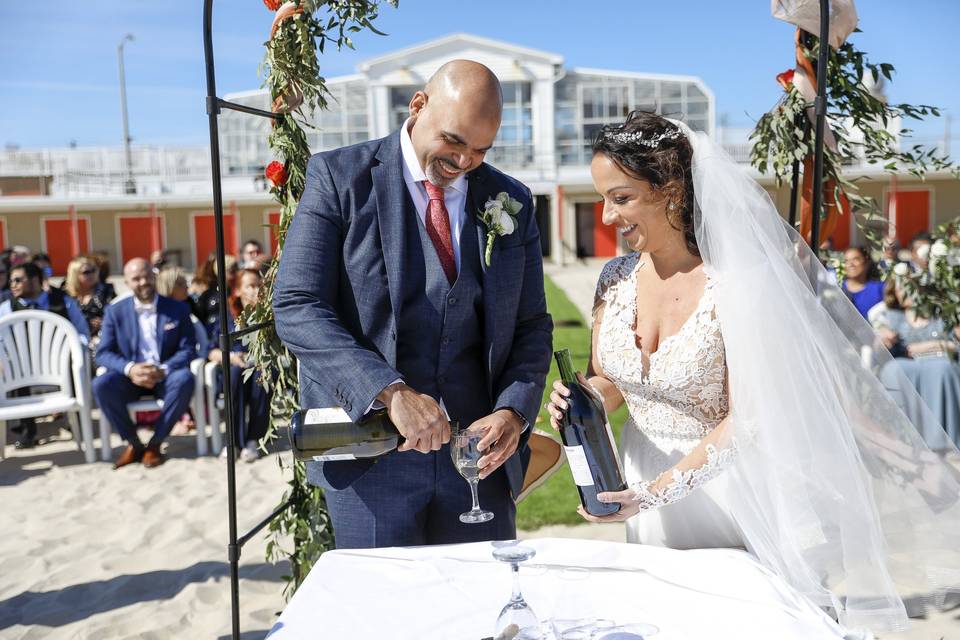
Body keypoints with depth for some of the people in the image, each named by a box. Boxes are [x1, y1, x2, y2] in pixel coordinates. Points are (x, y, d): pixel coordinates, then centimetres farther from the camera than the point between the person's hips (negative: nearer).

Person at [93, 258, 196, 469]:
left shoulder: (178, 309, 7)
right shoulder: (115, 312, 8)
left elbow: (188, 349, -1)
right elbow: (103, 353, 1)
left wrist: (162, 370, -20)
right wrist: (130, 369, -20)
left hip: (166, 377, -1)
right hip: (131, 378, 1)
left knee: (185, 379, -34)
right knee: (101, 384, -29)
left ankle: (154, 444, -17)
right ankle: (133, 443, -10)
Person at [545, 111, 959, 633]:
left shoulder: (737, 283, -20)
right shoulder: (616, 277, -4)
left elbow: (746, 418, -20)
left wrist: (661, 490, -26)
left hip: (726, 486, -5)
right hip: (645, 479, 5)